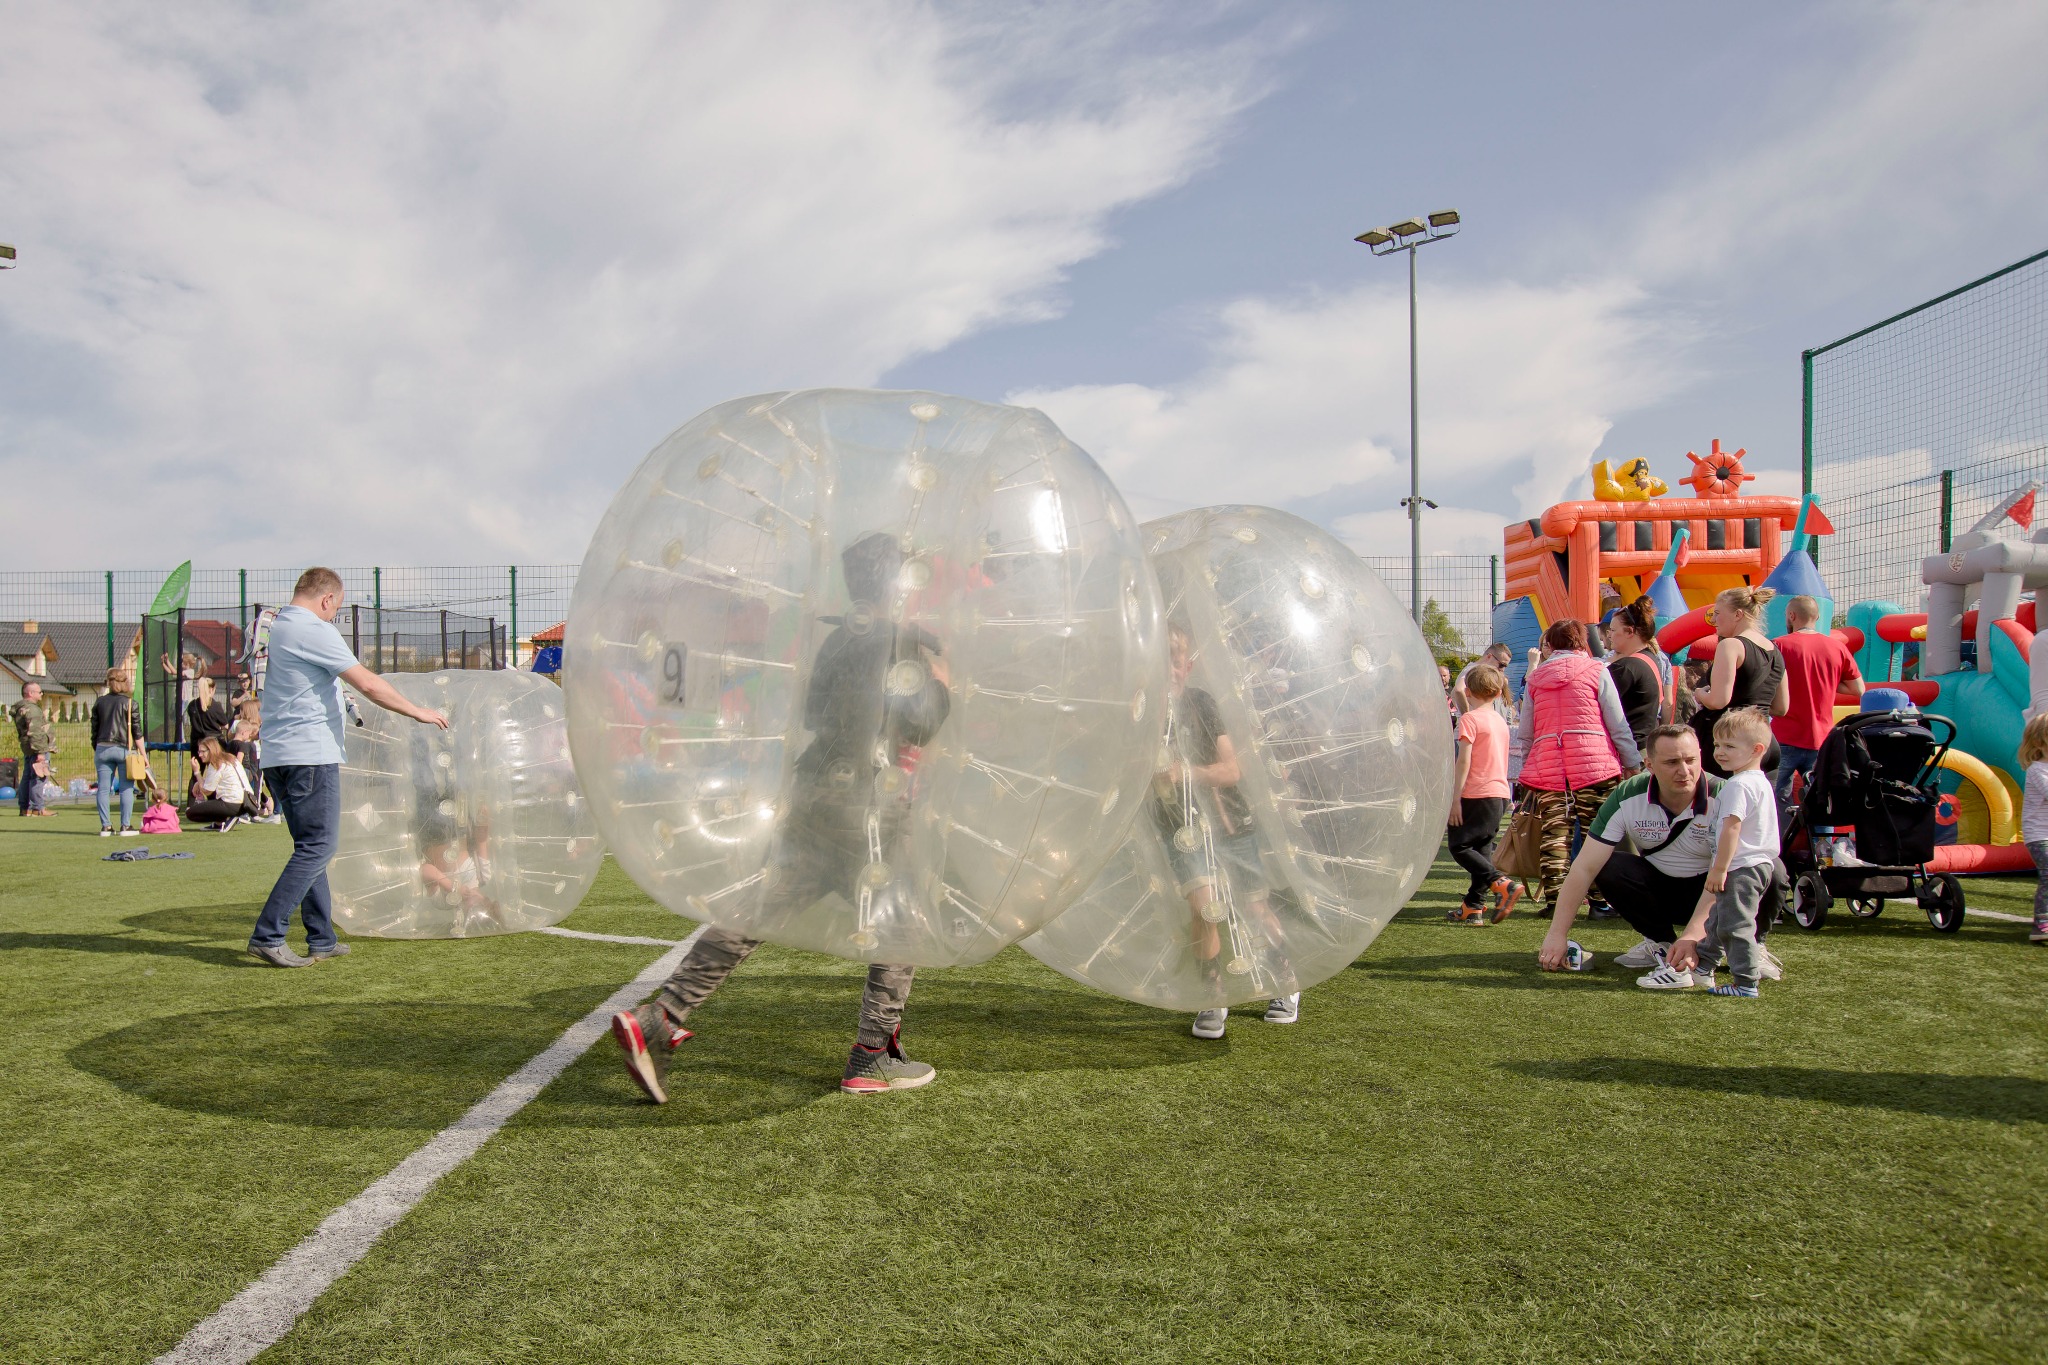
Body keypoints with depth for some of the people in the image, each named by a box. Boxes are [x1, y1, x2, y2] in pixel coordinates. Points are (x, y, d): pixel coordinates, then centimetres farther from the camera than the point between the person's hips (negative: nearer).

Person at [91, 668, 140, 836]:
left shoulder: (99, 701, 7)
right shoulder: (129, 702, -2)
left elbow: (94, 729, 9)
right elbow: (136, 731, -4)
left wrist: (95, 751, 19)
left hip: (102, 748, 3)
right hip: (123, 749, -3)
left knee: (104, 788, 6)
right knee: (126, 788, 1)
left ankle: (105, 826, 7)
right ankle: (126, 826, -2)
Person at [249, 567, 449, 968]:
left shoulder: (275, 627, 16)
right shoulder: (314, 631, -11)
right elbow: (368, 684, -14)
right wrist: (419, 712, -6)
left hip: (277, 755, 9)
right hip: (311, 754, -9)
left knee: (310, 846, 13)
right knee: (317, 847, -5)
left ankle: (321, 939, 15)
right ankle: (267, 935, -9)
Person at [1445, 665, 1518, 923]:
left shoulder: (1469, 719, -10)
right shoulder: (1501, 720, 13)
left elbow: (1464, 761, -16)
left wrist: (1455, 797, -14)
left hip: (1477, 794, -8)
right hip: (1500, 793, 8)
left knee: (1459, 846, -1)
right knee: (1481, 849, 11)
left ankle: (1502, 885, -15)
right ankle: (1473, 907, 11)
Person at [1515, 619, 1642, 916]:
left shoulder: (1535, 678, 13)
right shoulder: (1596, 671, 4)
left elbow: (1526, 734, 15)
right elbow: (1618, 725, 2)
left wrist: (1528, 773, 23)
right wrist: (1632, 764, 8)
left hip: (1546, 767, 2)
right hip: (1594, 765, -2)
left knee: (1554, 836, 2)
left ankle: (1554, 899, -1)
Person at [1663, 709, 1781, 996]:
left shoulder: (1739, 785, -18)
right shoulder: (1760, 782, 16)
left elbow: (1732, 827, -24)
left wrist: (1719, 868, -21)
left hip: (1742, 867, -11)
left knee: (1735, 925, -6)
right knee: (1718, 918, 21)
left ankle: (1746, 983, -2)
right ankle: (1700, 967, 32)